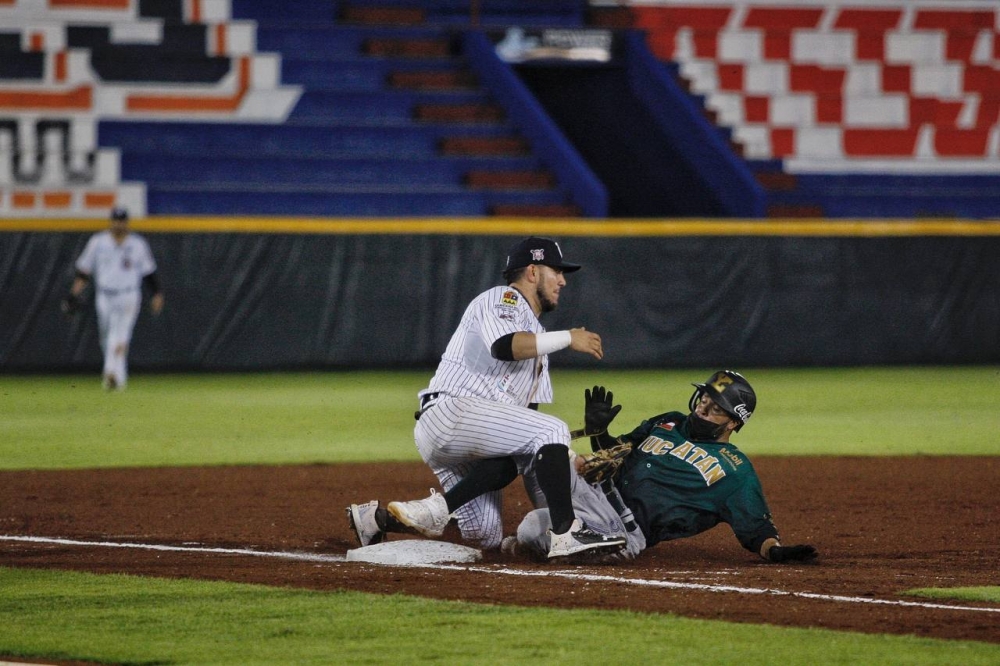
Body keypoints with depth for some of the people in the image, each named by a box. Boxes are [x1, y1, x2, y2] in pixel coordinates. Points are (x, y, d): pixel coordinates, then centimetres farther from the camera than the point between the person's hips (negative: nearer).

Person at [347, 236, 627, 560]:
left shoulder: (534, 335, 29)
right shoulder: (501, 299, 2)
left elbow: (528, 413, 24)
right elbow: (504, 346, -22)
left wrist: (569, 460, 10)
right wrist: (569, 338, -15)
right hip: (451, 412, -10)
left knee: (486, 536, 1)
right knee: (551, 430, -24)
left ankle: (380, 517, 9)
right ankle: (566, 533, -27)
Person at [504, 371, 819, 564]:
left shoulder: (736, 472, 5)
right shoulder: (668, 424, 22)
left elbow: (756, 529, 0)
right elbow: (614, 452, 30)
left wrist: (776, 550, -22)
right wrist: (598, 430, 8)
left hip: (627, 527, -6)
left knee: (530, 531, -29)